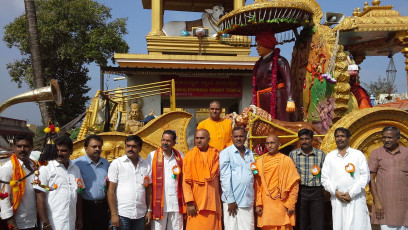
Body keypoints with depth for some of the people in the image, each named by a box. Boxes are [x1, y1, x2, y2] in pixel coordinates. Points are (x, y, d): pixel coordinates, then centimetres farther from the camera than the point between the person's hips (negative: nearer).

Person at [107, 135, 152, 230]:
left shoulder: (146, 165, 8)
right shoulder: (116, 163, -1)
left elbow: (149, 190, 12)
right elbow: (111, 190, -4)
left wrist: (149, 210, 6)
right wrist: (113, 214, -9)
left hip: (140, 214, 3)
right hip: (122, 214, -3)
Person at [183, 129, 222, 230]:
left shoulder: (216, 155, 7)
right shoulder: (189, 156, 1)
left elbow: (221, 177, 10)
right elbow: (186, 182, -4)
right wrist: (189, 202, -12)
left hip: (213, 202, 2)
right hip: (196, 203, -2)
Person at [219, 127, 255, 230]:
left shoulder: (250, 154, 14)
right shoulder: (226, 153, -1)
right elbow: (224, 178, -6)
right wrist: (230, 200, -9)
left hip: (248, 201, 4)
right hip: (232, 201, -4)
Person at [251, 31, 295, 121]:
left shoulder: (279, 61, -2)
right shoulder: (259, 63, 19)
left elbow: (288, 81, -13)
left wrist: (290, 100, -24)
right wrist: (252, 106, 17)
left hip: (276, 100, -6)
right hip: (262, 103, 7)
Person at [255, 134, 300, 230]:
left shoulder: (286, 160, 1)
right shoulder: (260, 162, 7)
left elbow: (294, 184, -1)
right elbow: (257, 185, 6)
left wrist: (291, 204, -6)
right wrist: (258, 204, 0)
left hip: (282, 206, -1)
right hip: (265, 207, 2)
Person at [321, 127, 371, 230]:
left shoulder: (358, 155, 6)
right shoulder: (329, 157, 12)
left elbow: (365, 176, -1)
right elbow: (324, 178, 9)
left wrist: (351, 194, -8)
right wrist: (335, 192, -6)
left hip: (356, 199, -2)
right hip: (337, 200, 2)